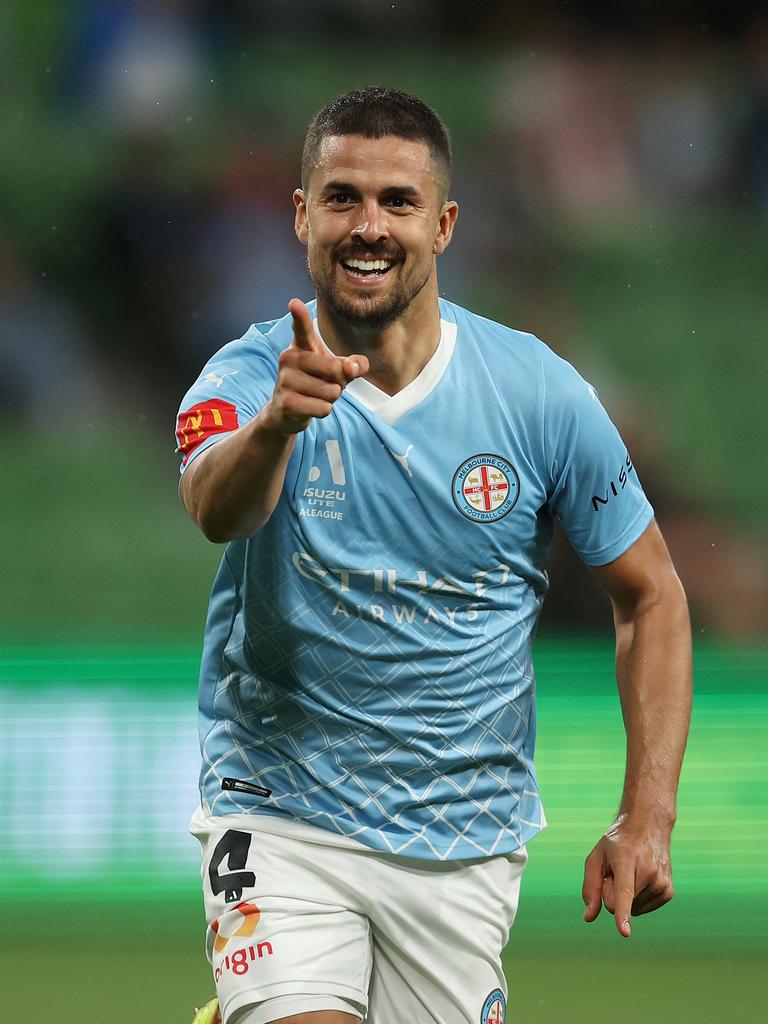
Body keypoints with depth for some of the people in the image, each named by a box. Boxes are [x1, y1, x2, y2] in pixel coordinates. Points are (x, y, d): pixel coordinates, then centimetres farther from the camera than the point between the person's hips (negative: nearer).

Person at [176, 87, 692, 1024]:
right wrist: (274, 424, -55)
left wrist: (646, 818, -5)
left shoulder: (540, 392, -6)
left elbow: (650, 596, 4)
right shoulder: (252, 375, -10)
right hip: (280, 817, -2)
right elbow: (216, 509, -32)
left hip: (464, 842, 2)